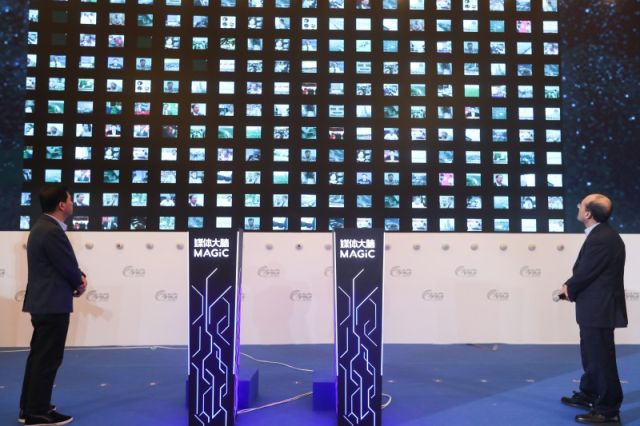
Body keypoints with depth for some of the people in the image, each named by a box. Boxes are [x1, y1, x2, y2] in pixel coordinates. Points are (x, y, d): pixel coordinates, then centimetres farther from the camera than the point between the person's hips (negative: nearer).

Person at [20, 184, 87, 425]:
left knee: (39, 356, 18)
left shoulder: (44, 226, 12)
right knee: (48, 359, -1)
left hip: (43, 302, 11)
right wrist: (80, 282, 2)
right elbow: (69, 268, -18)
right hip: (52, 304, -11)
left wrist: (78, 277, 0)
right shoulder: (52, 232, -21)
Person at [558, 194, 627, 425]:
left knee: (601, 358, 0)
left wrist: (569, 289, -1)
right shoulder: (601, 234, 10)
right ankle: (589, 395, 37)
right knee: (592, 354, 22)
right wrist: (571, 287, 2)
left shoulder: (601, 239, -24)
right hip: (596, 307, 11)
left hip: (599, 309, -11)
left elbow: (585, 273, -19)